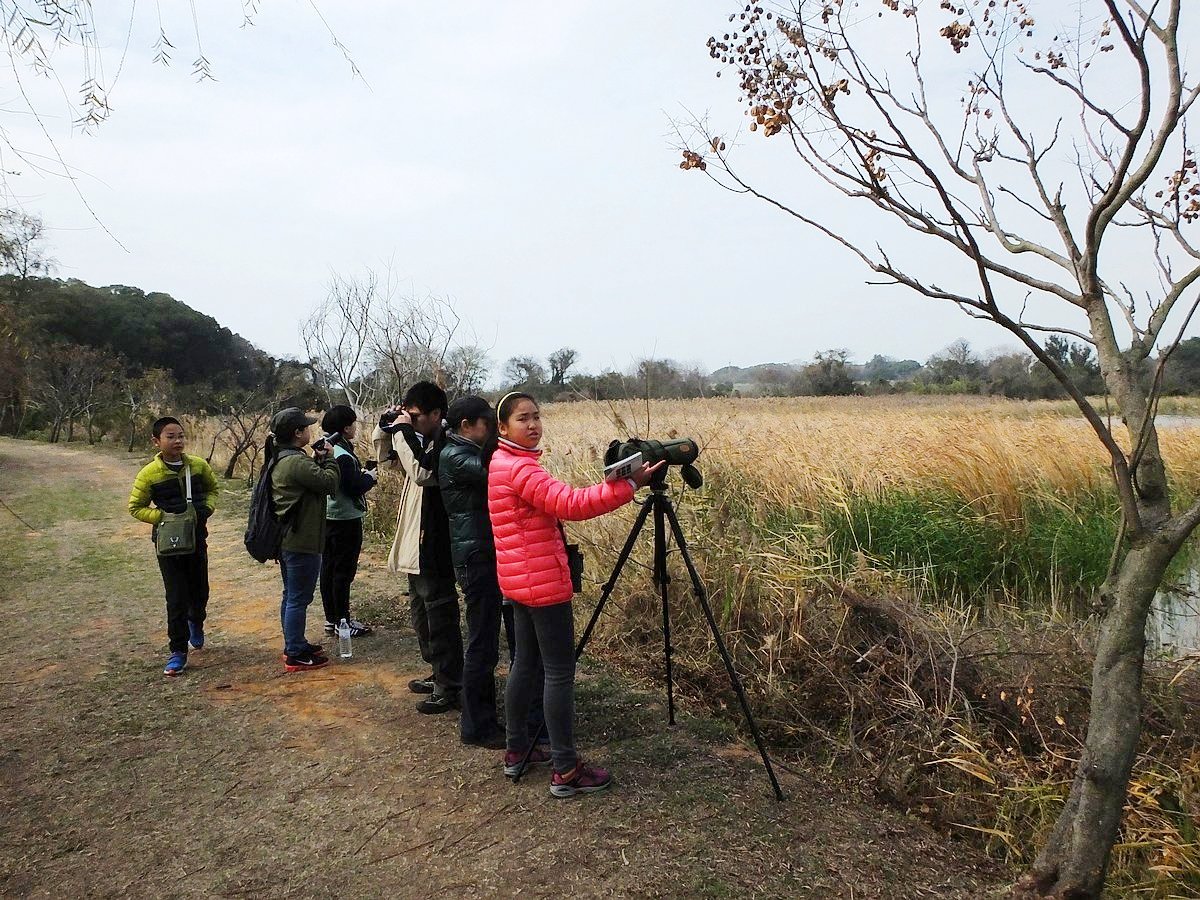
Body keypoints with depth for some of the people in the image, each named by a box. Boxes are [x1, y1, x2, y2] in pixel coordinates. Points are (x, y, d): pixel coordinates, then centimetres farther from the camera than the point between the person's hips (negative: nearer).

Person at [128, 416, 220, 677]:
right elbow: (135, 507, -2)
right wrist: (162, 517, -16)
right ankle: (178, 652, 10)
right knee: (176, 598, -1)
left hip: (197, 538, 3)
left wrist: (207, 508, -6)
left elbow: (212, 489, 13)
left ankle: (196, 623, 47)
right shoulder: (149, 474, -11)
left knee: (199, 591, 15)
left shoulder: (199, 465, -4)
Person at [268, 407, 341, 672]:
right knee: (299, 599, -2)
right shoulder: (297, 462, -22)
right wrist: (328, 458, -5)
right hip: (302, 542, -11)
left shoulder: (280, 459, 11)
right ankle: (296, 656, 7)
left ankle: (294, 645, 31)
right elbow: (330, 483, -19)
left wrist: (317, 460, 4)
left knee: (291, 596, 19)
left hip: (286, 539, 11)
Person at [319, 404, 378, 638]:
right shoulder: (343, 456, -20)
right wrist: (370, 476, -5)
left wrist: (360, 473, 8)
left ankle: (331, 619, 22)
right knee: (344, 572, -1)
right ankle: (342, 621, 7)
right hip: (346, 520, -9)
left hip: (328, 518, 9)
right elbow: (355, 488, -21)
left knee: (328, 568, 13)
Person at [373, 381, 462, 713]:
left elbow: (422, 471, -31)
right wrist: (385, 427, 8)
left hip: (434, 551, -10)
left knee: (440, 619, -1)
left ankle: (448, 689, 9)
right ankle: (438, 673, 35)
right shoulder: (421, 441, 11)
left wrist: (403, 431, -22)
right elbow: (387, 461, 24)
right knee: (421, 614, 21)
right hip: (416, 548, 10)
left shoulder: (446, 445, -16)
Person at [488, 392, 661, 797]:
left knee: (525, 662, 17)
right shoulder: (518, 467, -19)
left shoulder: (503, 463, 13)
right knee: (560, 672, -4)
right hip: (543, 582, -10)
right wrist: (628, 484, -31)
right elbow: (570, 504, -30)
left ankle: (516, 751, 27)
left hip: (521, 580, 10)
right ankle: (565, 771, 3)